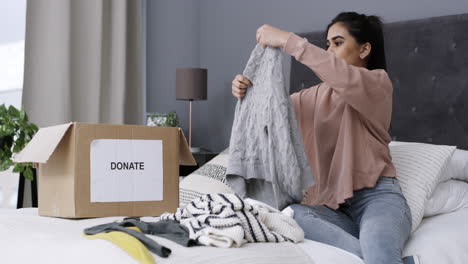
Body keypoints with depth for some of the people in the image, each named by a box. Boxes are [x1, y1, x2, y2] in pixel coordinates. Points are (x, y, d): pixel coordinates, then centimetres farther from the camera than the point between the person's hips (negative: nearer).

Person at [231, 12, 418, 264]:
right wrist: (246, 92, -5)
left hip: (377, 197, -6)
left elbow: (345, 77, -21)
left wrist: (287, 40, -23)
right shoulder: (318, 94, 20)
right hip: (333, 204, 6)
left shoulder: (378, 82, 2)